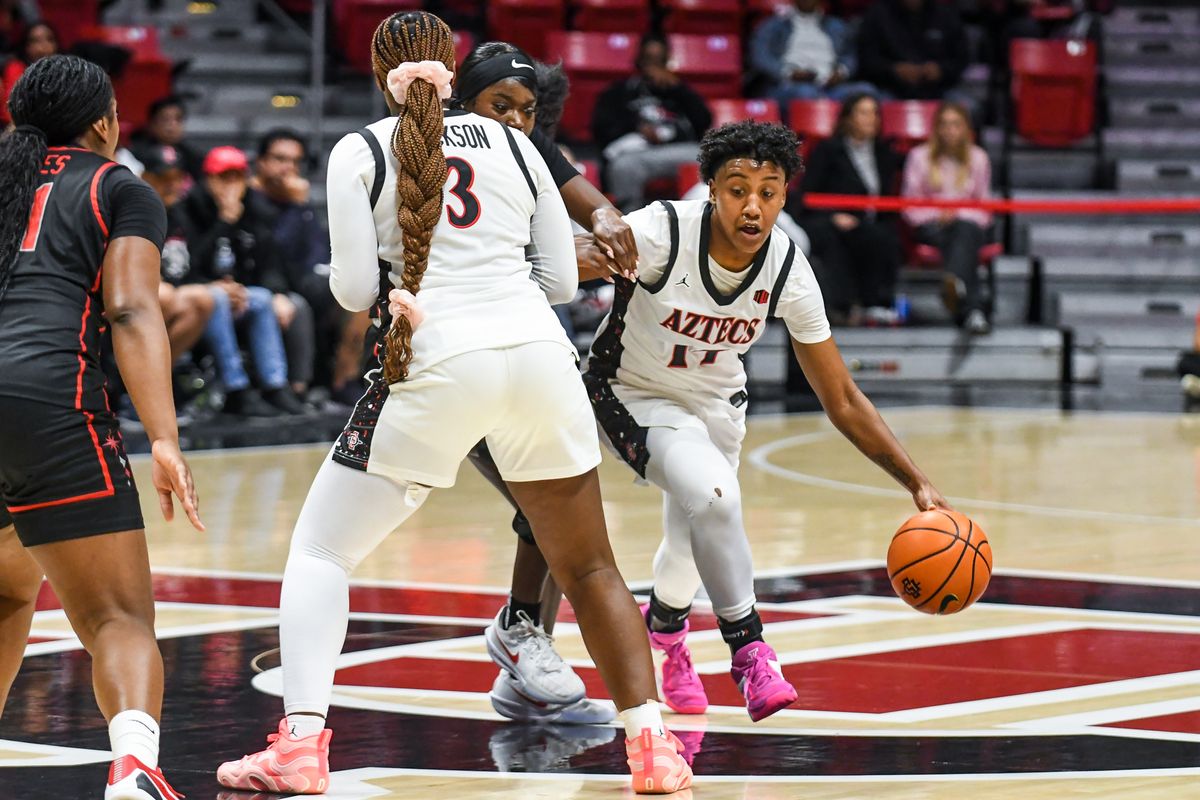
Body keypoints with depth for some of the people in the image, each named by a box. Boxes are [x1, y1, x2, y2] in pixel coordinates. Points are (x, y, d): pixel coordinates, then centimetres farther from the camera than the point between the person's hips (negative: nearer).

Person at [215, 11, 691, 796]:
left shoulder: (360, 152, 5)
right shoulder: (512, 144, 14)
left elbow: (354, 289, 0)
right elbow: (562, 277, 14)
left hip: (437, 363, -3)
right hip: (539, 353, 3)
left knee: (320, 549, 8)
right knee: (589, 566, 17)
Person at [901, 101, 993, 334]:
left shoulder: (978, 158, 17)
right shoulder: (920, 156, 12)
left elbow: (984, 205, 17)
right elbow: (910, 204, 9)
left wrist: (958, 214, -3)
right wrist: (938, 215, -9)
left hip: (968, 221, 1)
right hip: (931, 225, -1)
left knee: (964, 231, -38)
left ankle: (954, 279, -70)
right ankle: (972, 308, -56)